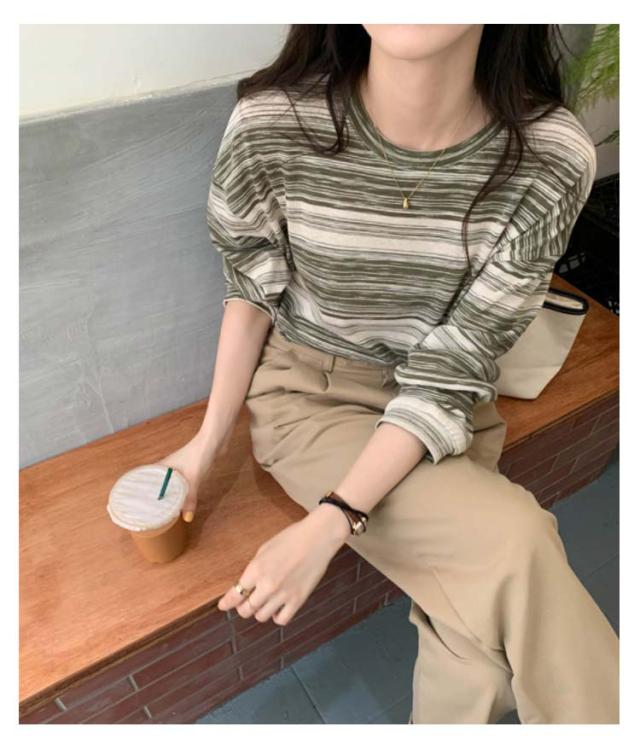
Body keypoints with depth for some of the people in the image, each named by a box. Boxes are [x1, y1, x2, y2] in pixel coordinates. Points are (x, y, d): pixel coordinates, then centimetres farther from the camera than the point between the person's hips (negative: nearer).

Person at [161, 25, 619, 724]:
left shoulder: (553, 157, -18)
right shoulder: (271, 125, -19)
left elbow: (452, 371, -17)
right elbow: (250, 289, -2)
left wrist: (328, 523, -23)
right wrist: (208, 440, -3)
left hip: (442, 410, 2)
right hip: (310, 395, -1)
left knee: (477, 659, -15)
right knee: (517, 549, -22)